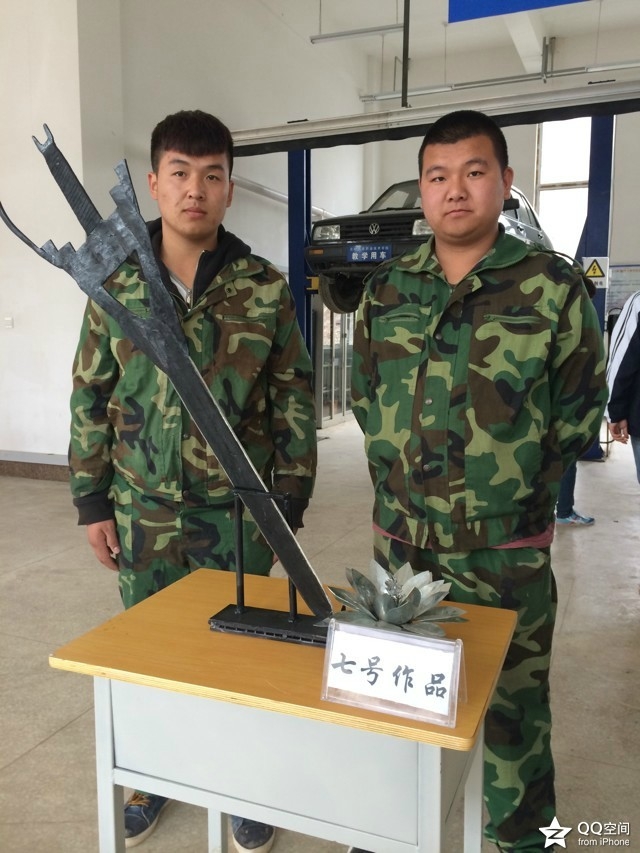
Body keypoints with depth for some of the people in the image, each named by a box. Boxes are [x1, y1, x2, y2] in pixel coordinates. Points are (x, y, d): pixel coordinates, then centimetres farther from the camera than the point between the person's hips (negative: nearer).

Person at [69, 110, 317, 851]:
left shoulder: (266, 289, -5)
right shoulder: (116, 286, -1)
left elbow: (293, 402, -2)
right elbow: (90, 400, 4)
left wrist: (289, 504, -4)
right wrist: (91, 502, 2)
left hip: (237, 513, -1)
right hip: (141, 512, 2)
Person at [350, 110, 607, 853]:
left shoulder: (553, 287, -8)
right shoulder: (386, 289, 3)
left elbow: (578, 411, -3)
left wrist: (514, 493, -4)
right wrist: (398, 480, 5)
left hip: (506, 549, -3)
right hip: (398, 538, 4)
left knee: (513, 708, 12)